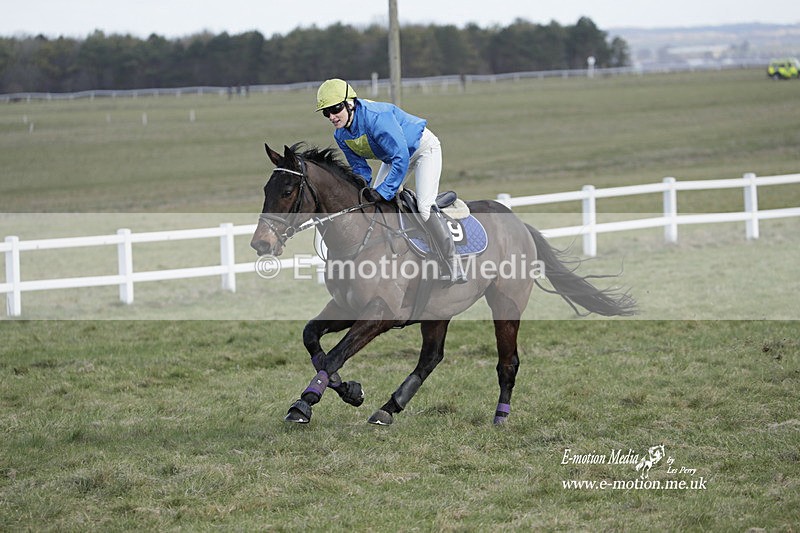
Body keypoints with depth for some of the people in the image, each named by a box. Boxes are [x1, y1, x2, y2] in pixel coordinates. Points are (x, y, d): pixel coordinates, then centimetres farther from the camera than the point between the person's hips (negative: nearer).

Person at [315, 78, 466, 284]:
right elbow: (359, 168, 0)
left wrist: (383, 192, -39)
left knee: (425, 207, -22)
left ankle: (454, 265, -16)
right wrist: (364, 193, -18)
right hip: (395, 155, 9)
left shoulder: (376, 117, -37)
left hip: (424, 147, -9)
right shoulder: (341, 135, -11)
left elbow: (401, 158, -38)